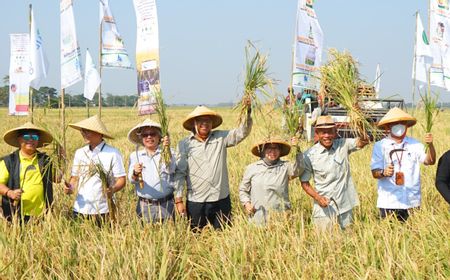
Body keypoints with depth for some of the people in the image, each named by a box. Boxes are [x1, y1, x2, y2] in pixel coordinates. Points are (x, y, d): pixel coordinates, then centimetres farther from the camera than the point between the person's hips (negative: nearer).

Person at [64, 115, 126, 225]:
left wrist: (113, 189, -24)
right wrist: (70, 187, -3)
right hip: (80, 210, 4)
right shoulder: (79, 153, 12)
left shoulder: (112, 153, -4)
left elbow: (121, 180, -5)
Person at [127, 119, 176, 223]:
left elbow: (170, 170, -15)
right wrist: (135, 173, -25)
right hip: (144, 206, 1)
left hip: (166, 205, -1)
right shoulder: (135, 156, 9)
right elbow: (131, 180, -2)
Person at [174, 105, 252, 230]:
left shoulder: (221, 138, 6)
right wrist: (178, 200, -3)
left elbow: (242, 132, -3)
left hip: (221, 200, 2)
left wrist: (247, 113, -19)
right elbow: (180, 173, 1)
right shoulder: (184, 144, 1)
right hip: (196, 202, -1)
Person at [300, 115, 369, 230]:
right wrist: (318, 198, -16)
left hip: (345, 207, 3)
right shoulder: (309, 155, -7)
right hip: (324, 207, -2)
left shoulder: (343, 145, -1)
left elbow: (364, 141, -10)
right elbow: (304, 182, -1)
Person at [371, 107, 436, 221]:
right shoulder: (380, 146, 1)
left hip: (412, 202, 2)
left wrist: (430, 145, -19)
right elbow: (374, 172, -4)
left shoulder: (414, 144, 7)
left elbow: (429, 161, -2)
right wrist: (383, 173, -26)